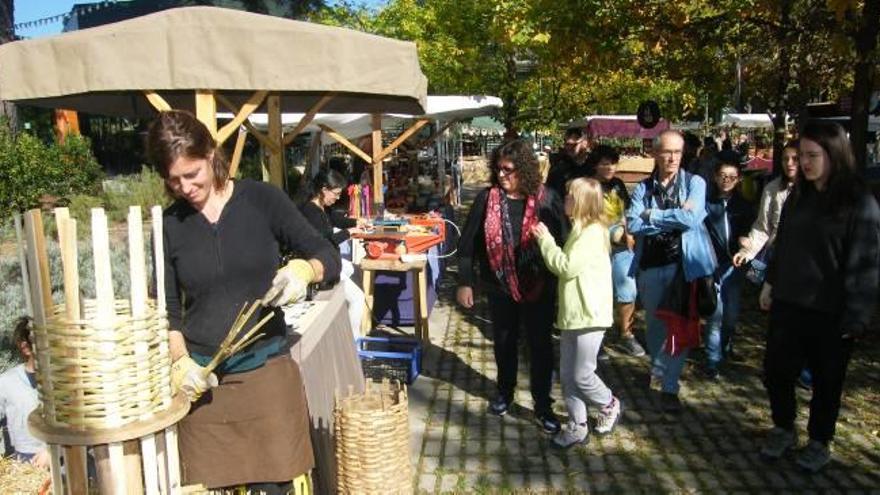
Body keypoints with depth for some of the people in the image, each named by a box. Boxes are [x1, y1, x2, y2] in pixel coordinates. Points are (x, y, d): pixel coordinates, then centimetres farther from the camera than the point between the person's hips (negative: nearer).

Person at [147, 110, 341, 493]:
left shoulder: (263, 200, -4)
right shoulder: (169, 225, 2)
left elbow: (329, 257, -1)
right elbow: (168, 309, 7)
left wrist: (302, 270, -22)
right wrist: (179, 361, -9)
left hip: (266, 370, -1)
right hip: (202, 378, 2)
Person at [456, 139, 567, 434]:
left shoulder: (546, 199, -9)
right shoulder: (487, 199, -6)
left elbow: (562, 243, -6)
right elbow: (468, 243, -3)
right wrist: (465, 282, -7)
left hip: (539, 287, -1)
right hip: (500, 287, 2)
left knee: (540, 345, 8)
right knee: (504, 342, 18)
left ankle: (543, 407, 24)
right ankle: (505, 392, 41)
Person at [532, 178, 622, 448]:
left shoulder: (593, 232, -17)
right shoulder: (580, 229, 14)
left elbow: (567, 267, -20)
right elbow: (564, 266, 14)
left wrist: (546, 240, -11)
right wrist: (546, 241, 3)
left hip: (589, 314, -9)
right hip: (572, 313, 9)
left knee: (581, 375, 2)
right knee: (567, 374, 11)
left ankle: (610, 405, 29)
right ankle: (577, 426, 22)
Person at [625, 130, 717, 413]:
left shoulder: (694, 183, -2)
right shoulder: (643, 188, 3)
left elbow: (691, 218, -19)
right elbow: (633, 224, -12)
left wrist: (651, 215, -12)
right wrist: (674, 217, -14)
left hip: (683, 265, -2)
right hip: (650, 265, 3)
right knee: (655, 324, 18)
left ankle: (670, 387, 12)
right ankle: (658, 369, 41)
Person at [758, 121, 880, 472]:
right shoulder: (799, 197, 7)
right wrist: (770, 283, 16)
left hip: (831, 313, -5)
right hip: (788, 305, 5)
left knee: (826, 381, 12)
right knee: (776, 371, 11)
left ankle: (819, 441, 33)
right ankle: (783, 429, 34)